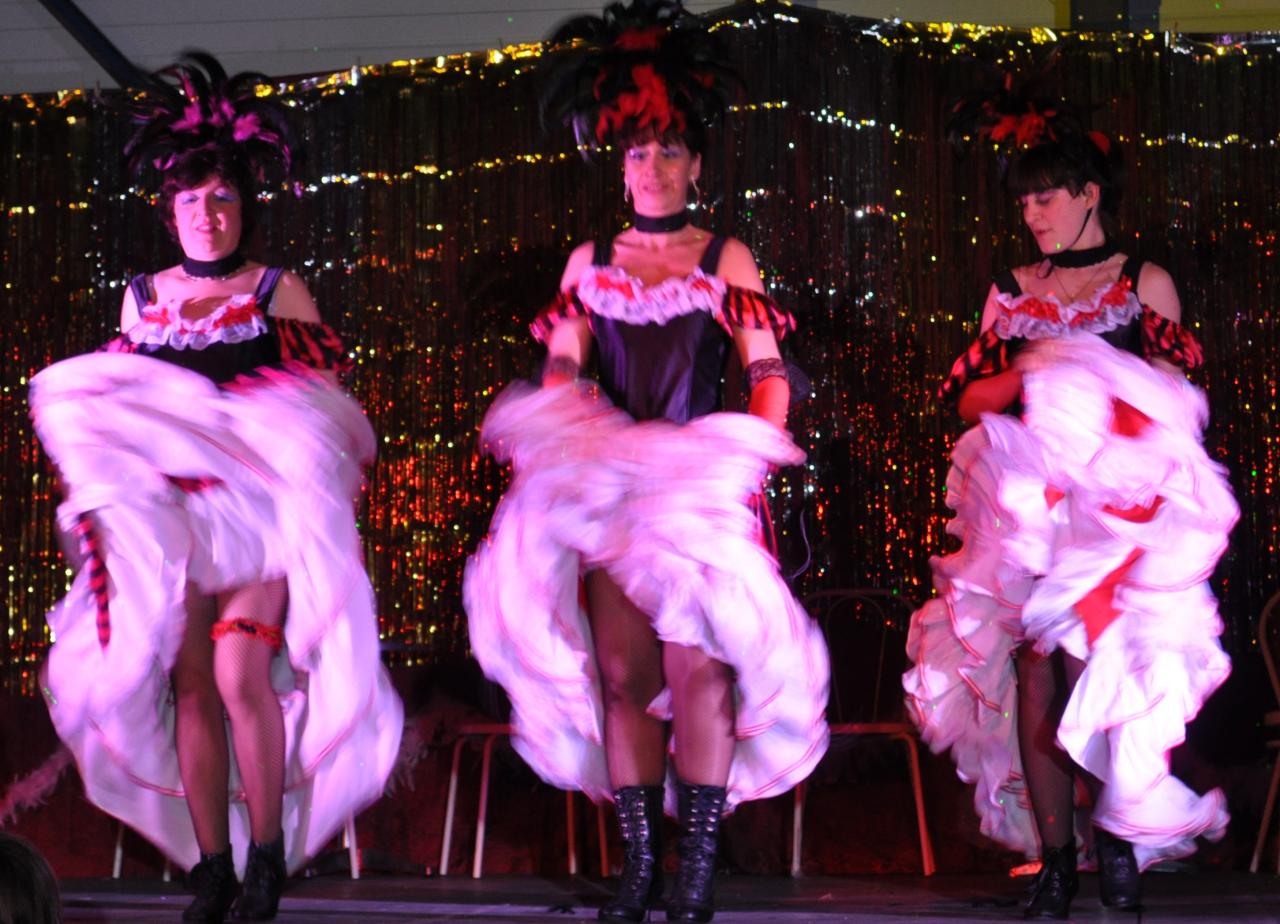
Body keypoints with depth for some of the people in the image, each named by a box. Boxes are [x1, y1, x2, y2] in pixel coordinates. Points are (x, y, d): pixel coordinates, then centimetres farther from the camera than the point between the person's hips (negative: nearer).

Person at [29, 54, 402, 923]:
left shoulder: (279, 291, 6)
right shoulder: (143, 297, 15)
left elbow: (326, 404, 3)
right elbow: (116, 409, 20)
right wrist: (107, 487, 7)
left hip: (260, 506, -3)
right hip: (167, 515, 3)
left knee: (240, 672, -18)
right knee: (189, 685, -2)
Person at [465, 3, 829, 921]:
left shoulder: (726, 260, 5)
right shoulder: (591, 263, 13)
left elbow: (768, 376, 0)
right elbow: (559, 374, 9)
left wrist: (753, 456, -13)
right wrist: (565, 440, -9)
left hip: (706, 486, -3)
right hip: (613, 484, 3)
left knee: (696, 665, -11)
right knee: (624, 671, -2)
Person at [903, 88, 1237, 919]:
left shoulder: (1145, 283, 9)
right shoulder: (1014, 294, 17)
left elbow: (1179, 394, 4)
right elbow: (968, 396, 12)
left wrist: (1085, 372, -8)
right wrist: (1026, 376, -6)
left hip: (1116, 502, -3)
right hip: (1027, 502, 3)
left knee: (1092, 660, -15)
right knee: (1036, 673, -5)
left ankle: (1119, 828, 0)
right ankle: (1054, 857, -1)